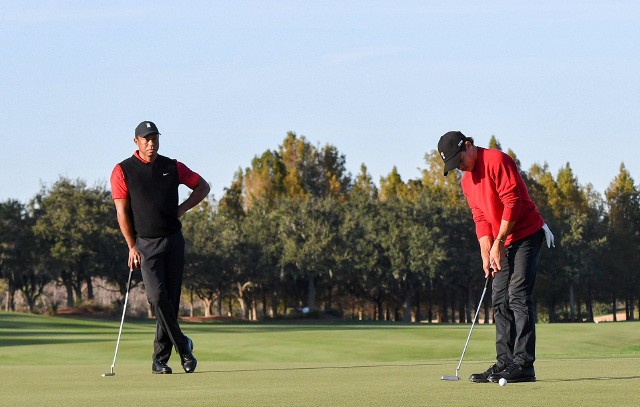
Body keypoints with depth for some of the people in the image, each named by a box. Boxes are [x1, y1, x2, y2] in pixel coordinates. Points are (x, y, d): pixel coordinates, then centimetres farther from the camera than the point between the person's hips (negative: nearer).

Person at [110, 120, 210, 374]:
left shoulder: (172, 167, 8)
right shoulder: (123, 171, -1)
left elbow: (202, 186, 20)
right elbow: (122, 212, -3)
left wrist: (182, 209, 5)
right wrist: (132, 247, -10)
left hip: (173, 240, 3)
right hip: (145, 243, -3)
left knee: (171, 299, 2)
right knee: (157, 297, -17)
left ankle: (160, 358, 8)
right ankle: (182, 345, -4)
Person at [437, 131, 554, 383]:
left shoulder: (497, 161, -14)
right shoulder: (467, 181, 13)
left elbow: (513, 202, -19)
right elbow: (481, 218, 10)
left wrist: (499, 243, -18)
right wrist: (486, 253, -4)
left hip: (526, 234, -9)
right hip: (503, 243, 9)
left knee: (518, 296, -14)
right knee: (500, 301, 6)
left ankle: (523, 364, -17)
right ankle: (504, 363, 8)